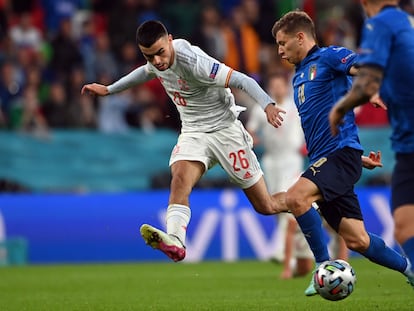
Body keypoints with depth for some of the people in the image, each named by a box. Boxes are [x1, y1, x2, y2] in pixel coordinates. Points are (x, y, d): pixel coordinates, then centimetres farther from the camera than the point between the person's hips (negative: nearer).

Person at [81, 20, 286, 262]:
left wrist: (268, 105, -44)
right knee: (180, 178, -28)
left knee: (266, 207, 0)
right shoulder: (156, 62, -4)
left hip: (225, 131, -6)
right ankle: (175, 242, -45)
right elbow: (146, 72, 24)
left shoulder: (194, 62, -27)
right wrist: (108, 90, 32)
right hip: (192, 133, 6)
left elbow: (242, 80, -29)